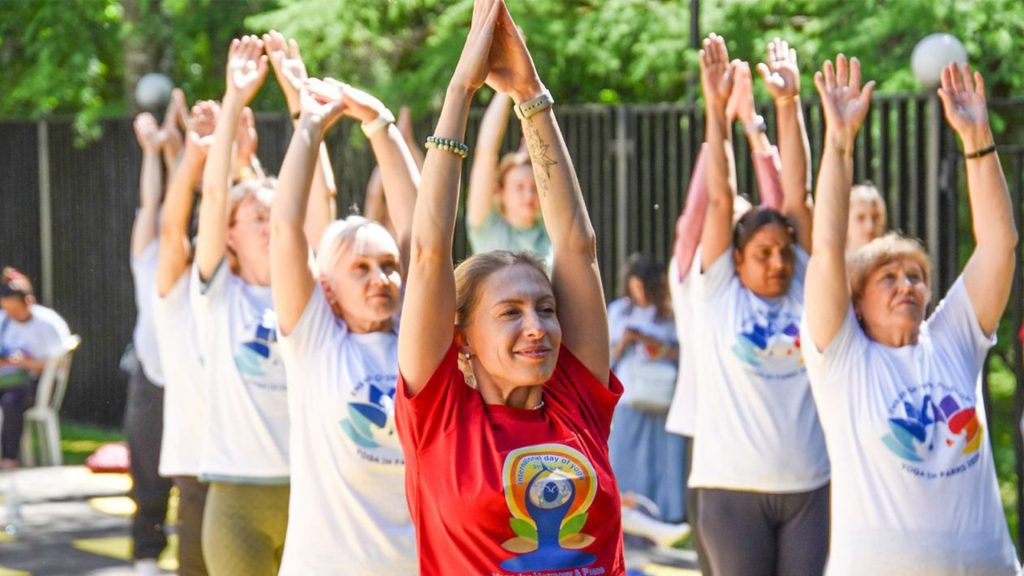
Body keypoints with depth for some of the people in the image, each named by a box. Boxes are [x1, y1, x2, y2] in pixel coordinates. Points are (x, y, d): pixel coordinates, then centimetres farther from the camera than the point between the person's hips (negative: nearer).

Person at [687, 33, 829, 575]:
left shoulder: (802, 289, 8)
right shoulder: (719, 294, 3)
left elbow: (796, 196, 4)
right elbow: (720, 199, -2)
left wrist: (788, 103, 1)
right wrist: (716, 108, -6)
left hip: (810, 486, 3)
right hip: (735, 486, -2)